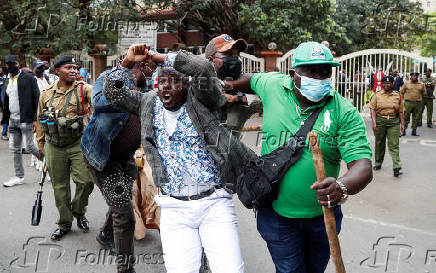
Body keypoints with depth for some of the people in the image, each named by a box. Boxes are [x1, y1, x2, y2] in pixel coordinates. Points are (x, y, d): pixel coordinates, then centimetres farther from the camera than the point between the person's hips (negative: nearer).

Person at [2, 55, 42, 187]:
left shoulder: (28, 78, -6)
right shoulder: (7, 82, 15)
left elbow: (36, 99, -11)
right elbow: (6, 102, 21)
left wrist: (35, 119, -16)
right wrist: (5, 119, 16)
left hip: (25, 119, -7)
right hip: (12, 119, 7)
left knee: (29, 146, -7)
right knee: (15, 149, 9)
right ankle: (19, 176, 18)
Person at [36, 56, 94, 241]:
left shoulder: (83, 89, -4)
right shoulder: (46, 94, 6)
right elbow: (40, 121, 15)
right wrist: (41, 145, 15)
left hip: (78, 144, -2)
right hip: (54, 147, 3)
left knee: (85, 181, -10)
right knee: (60, 187, 9)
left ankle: (79, 213, 20)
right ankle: (64, 224, 25)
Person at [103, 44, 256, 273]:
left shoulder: (200, 100, -1)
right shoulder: (149, 103, 12)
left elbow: (204, 69, -18)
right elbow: (112, 91, 15)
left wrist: (165, 58, -8)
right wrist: (128, 62, 1)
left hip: (214, 203, -2)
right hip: (174, 209, 3)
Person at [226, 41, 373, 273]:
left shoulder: (345, 112, -14)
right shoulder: (272, 85, -8)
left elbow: (363, 166, -23)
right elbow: (250, 80, 17)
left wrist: (342, 187, -43)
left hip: (323, 215, 1)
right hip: (277, 213, 0)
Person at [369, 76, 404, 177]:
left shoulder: (397, 96, 8)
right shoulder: (377, 95, 4)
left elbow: (401, 111, 10)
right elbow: (373, 109, -2)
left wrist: (402, 123, 5)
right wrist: (374, 122, -12)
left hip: (394, 122, 0)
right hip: (380, 120, 0)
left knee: (394, 145, -6)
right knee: (379, 143, 11)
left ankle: (397, 168, -11)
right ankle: (378, 163, 27)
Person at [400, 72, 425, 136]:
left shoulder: (421, 84, 10)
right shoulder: (406, 84, 4)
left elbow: (423, 92, 13)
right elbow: (401, 92, 7)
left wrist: (423, 88, -6)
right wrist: (404, 98, 0)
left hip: (418, 103, 3)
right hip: (408, 103, -3)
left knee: (416, 118, 6)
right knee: (406, 117, -3)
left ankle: (414, 131, 14)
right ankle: (403, 130, 2)